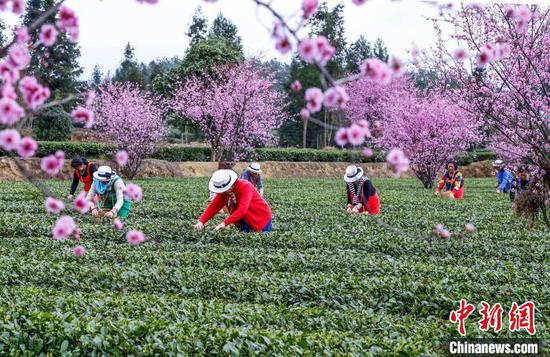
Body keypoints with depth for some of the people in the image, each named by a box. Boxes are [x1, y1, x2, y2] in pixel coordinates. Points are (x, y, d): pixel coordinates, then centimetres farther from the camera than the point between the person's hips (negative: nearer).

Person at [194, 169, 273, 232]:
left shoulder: (245, 186, -28)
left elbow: (242, 210, -38)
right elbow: (214, 206, -9)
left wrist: (225, 223, -44)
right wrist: (201, 221, -24)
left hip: (261, 220, -6)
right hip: (246, 223, 6)